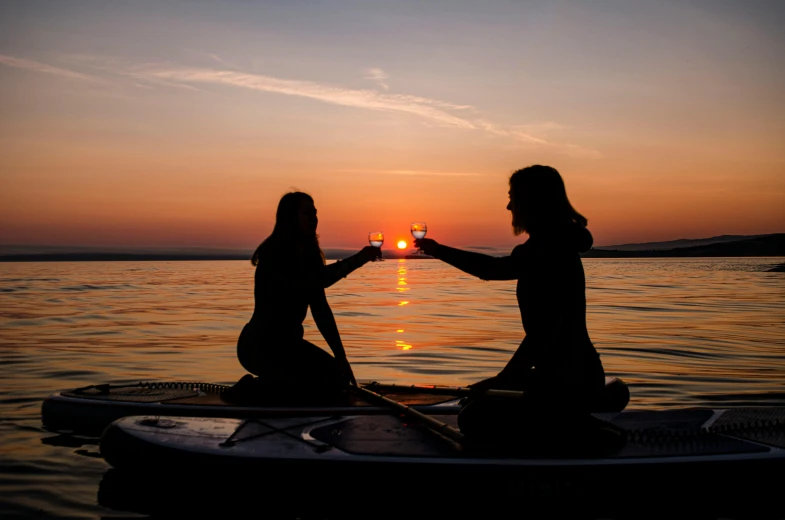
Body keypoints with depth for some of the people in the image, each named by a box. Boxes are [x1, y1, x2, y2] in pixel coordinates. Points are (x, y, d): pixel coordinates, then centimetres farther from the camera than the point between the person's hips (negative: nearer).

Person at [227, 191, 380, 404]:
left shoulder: (309, 256, 8)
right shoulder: (274, 254, -18)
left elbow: (321, 310, 5)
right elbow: (315, 281, -35)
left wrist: (340, 356, -1)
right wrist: (357, 260, -38)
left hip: (288, 342, 9)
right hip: (259, 345, -9)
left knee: (339, 378, 4)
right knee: (327, 385, -19)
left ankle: (270, 384, 12)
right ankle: (255, 388, -4)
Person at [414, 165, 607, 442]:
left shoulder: (552, 250, -21)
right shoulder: (548, 246, 11)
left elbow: (544, 333, -26)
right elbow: (492, 268, 25)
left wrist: (504, 378, -16)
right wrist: (438, 250, 29)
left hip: (570, 381, -10)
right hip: (569, 374, 10)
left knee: (474, 419, -7)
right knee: (477, 398, 24)